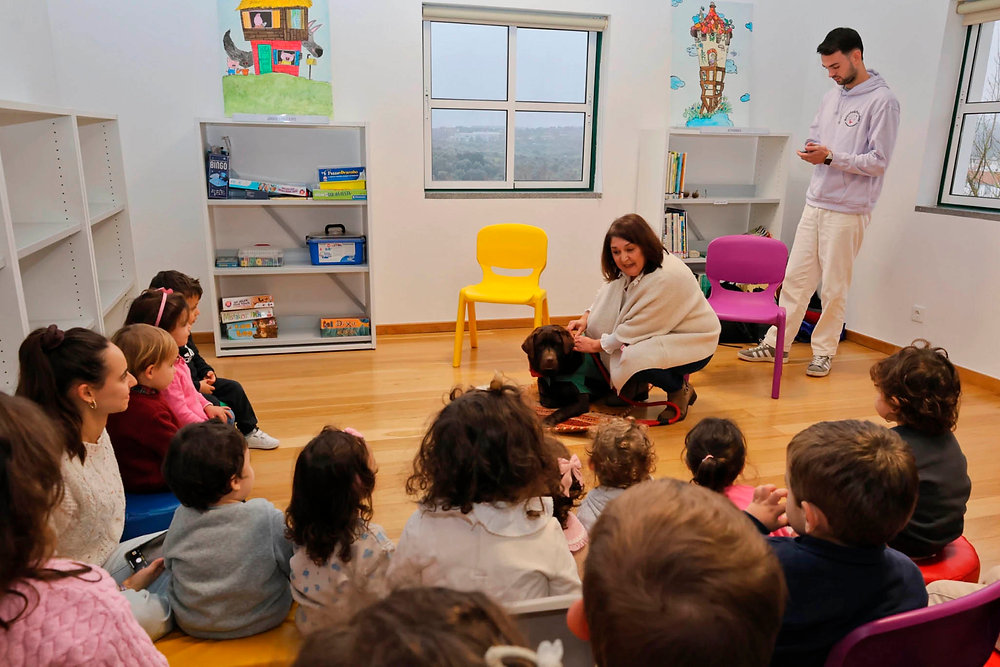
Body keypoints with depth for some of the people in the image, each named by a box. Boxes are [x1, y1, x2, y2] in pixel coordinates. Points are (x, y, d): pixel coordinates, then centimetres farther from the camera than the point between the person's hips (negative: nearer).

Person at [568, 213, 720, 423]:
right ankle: (638, 387, 12)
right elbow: (606, 296, 8)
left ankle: (681, 390, -2)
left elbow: (637, 329, -27)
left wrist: (596, 345, -18)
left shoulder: (667, 278, -31)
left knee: (635, 359, -33)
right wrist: (586, 318, -11)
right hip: (660, 333, 9)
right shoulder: (630, 268, -6)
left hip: (693, 342, -8)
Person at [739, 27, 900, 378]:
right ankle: (776, 343, 16)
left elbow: (878, 162, -12)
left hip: (848, 211, -6)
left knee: (834, 288, 2)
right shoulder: (830, 97, 14)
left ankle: (823, 352, 15)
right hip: (815, 203, 6)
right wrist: (811, 151, -2)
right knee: (795, 277, 8)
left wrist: (830, 156, -19)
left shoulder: (882, 101, -8)